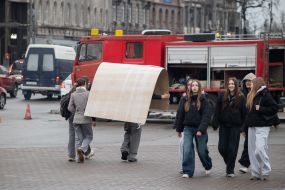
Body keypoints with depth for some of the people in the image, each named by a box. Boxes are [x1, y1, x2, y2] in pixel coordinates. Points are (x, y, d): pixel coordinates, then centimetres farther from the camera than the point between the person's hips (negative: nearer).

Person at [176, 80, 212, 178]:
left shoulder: (203, 100, -5)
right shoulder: (185, 100, 5)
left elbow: (206, 115, -10)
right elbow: (180, 114, 11)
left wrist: (201, 129, -19)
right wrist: (179, 129, 11)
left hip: (199, 128, -3)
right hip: (188, 128, 3)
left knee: (202, 150, 7)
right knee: (187, 150, -6)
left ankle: (208, 166, 33)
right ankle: (187, 171, -1)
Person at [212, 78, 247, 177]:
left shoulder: (241, 97, -1)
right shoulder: (222, 96, 4)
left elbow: (244, 113, 0)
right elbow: (217, 111, 4)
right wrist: (215, 124, -3)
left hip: (235, 126, -2)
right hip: (224, 126, 2)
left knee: (232, 149, -1)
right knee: (222, 148, 1)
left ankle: (230, 170, 9)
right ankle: (229, 164, 27)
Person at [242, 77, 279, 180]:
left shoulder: (265, 95, -8)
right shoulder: (251, 96, 15)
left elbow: (274, 108, -15)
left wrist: (260, 109, -17)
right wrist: (244, 128, 19)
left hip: (262, 127, -8)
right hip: (252, 127, 8)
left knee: (259, 149, -16)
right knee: (252, 151, 6)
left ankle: (266, 171, -3)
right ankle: (255, 173, 11)